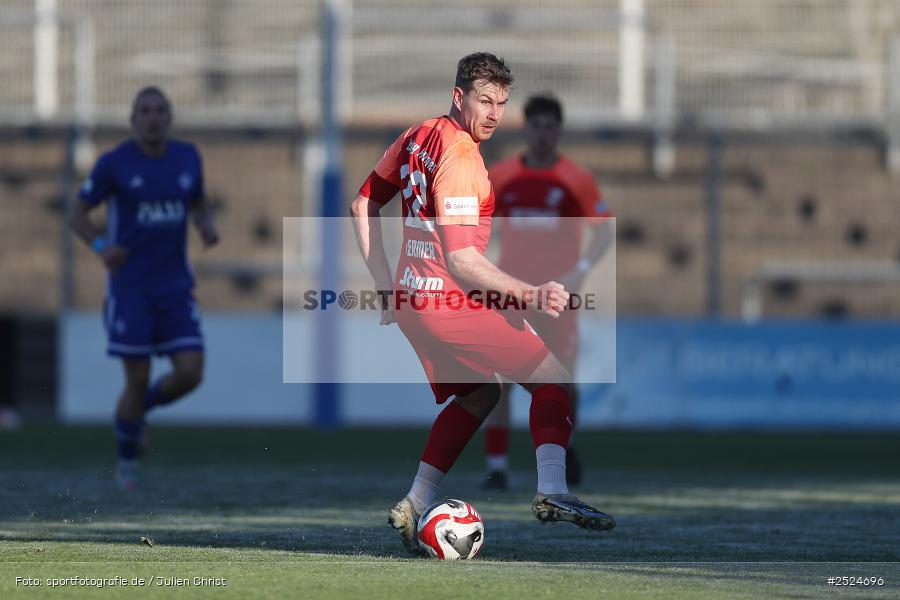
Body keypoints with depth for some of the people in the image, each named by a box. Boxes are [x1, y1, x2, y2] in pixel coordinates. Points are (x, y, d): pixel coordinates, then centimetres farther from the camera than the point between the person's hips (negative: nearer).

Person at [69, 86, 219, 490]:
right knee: (138, 382, -6)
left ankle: (138, 409, 24)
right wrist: (100, 246, -22)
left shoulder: (187, 156, 3)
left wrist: (208, 228, -6)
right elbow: (78, 216, 0)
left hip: (175, 287, 4)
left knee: (190, 374, -10)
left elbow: (199, 206, 19)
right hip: (130, 287, -4)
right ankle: (127, 464, 20)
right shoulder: (113, 163, -9)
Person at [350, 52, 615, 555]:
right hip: (451, 302, -9)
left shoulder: (417, 137, 11)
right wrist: (529, 295, -29)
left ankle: (416, 506, 16)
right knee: (554, 379, -4)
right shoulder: (460, 157, -18)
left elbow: (363, 205, 21)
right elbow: (460, 259, -24)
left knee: (479, 394, 24)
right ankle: (552, 491, -22)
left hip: (410, 300, 9)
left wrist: (387, 284, 21)